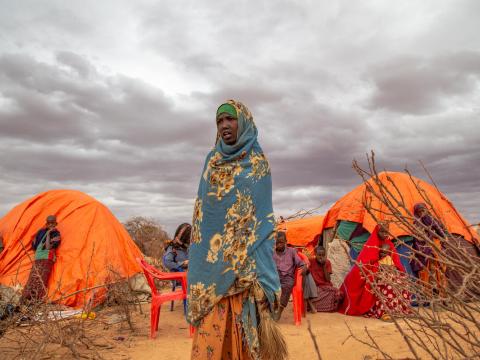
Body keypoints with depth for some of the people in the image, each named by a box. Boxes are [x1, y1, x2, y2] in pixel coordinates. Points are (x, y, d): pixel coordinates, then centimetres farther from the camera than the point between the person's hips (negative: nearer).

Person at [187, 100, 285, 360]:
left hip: (242, 257, -3)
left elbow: (261, 214, -5)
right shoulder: (213, 160, 12)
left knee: (240, 325, 0)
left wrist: (261, 268, -11)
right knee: (210, 328, 3)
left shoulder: (257, 162, 0)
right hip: (211, 255, 4)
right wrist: (198, 257, 9)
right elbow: (203, 207, 14)